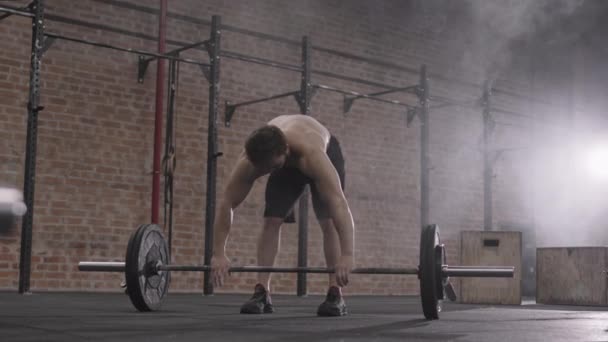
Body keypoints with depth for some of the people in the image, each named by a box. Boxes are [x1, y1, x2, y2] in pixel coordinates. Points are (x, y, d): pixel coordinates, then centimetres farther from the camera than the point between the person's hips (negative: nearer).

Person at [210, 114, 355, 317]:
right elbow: (226, 203, -30)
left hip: (326, 152, -3)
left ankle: (335, 295, -15)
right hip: (286, 164, 3)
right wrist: (219, 254, -34)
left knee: (328, 221, -18)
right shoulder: (249, 161, -37)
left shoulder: (312, 154, -48)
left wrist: (347, 255, -63)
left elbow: (338, 202, -55)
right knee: (271, 221, -12)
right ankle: (262, 293, -10)